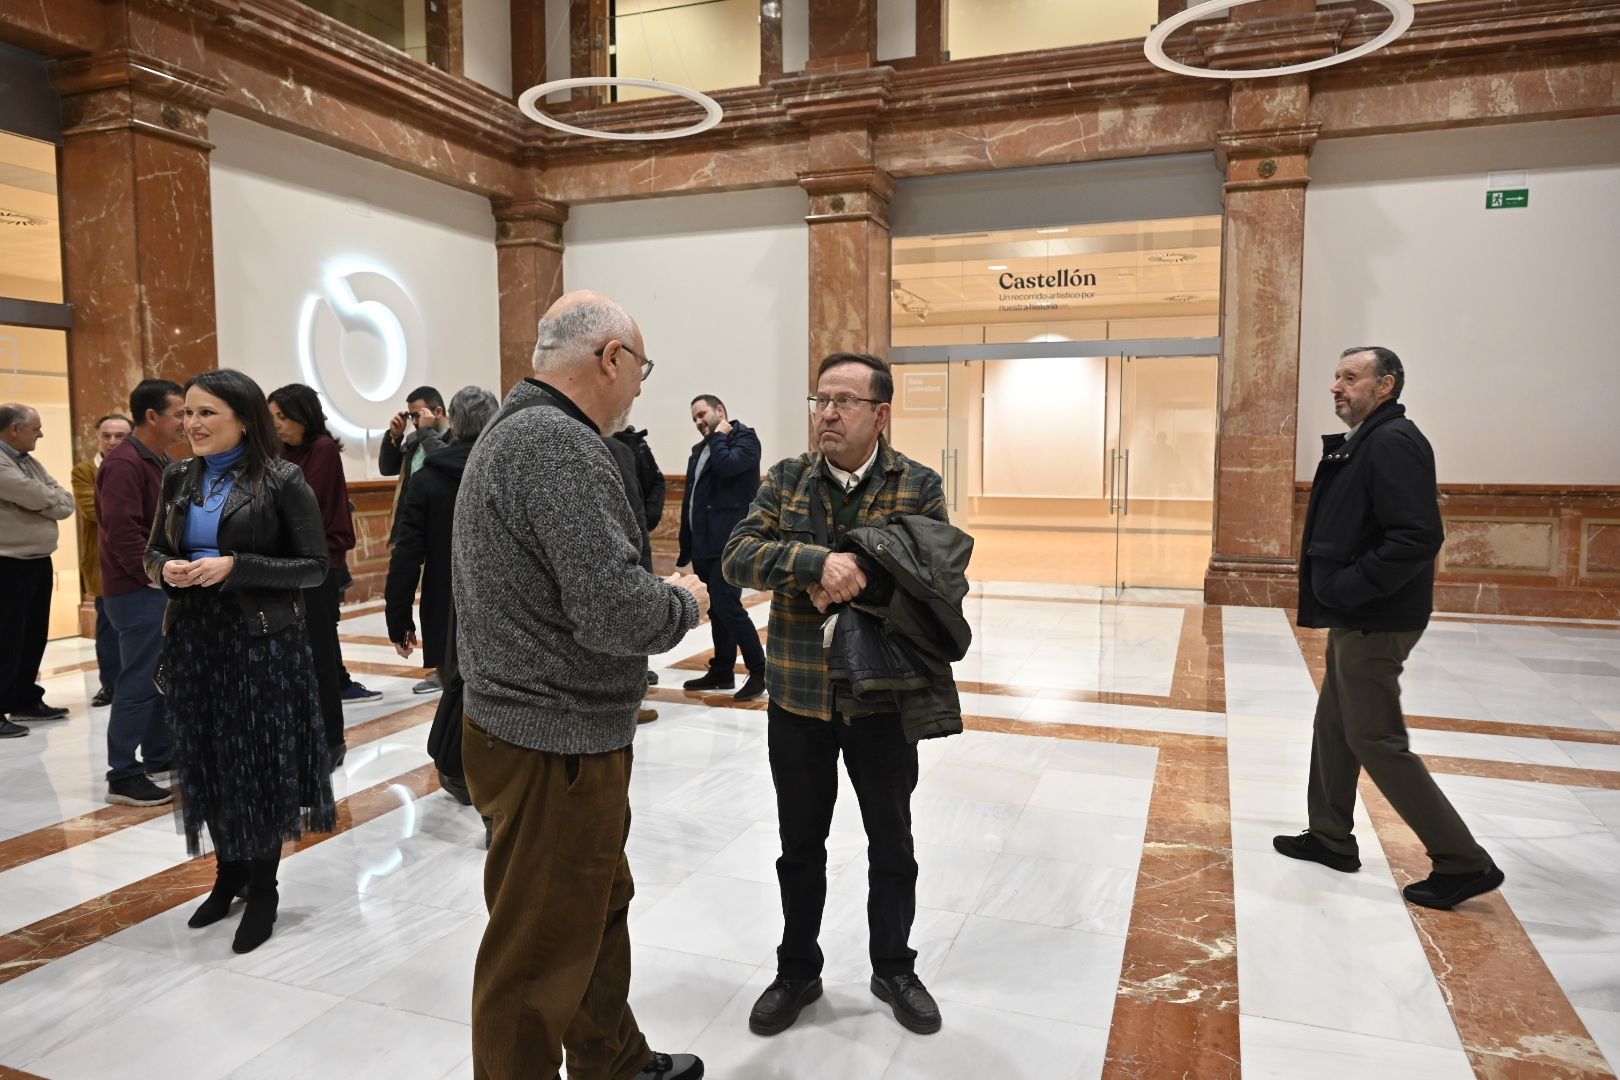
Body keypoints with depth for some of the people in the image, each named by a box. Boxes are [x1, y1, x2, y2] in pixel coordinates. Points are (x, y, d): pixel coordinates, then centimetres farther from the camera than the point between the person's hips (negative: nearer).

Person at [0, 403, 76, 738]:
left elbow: (66, 503, 7)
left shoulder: (30, 462, 13)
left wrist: (46, 501, -12)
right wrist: (53, 500, -1)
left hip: (38, 562, 9)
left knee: (33, 637, 16)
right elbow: (40, 499, -21)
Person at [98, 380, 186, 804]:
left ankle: (159, 754, 29)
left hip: (163, 587, 10)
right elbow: (122, 532, -24)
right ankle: (123, 776, 0)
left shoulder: (161, 462, 15)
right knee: (139, 681, -7)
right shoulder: (123, 464, -17)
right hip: (138, 591, -10)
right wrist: (154, 574, -18)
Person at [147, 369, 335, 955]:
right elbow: (153, 551, 15)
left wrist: (236, 567, -21)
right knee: (207, 763, 13)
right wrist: (167, 569, -8)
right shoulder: (179, 477, 7)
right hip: (194, 639, 5)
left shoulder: (282, 480, -10)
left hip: (262, 641, -5)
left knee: (259, 765, 5)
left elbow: (315, 567, -11)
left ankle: (262, 891, 21)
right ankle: (228, 874, 32)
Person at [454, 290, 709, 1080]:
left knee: (599, 905, 24)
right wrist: (683, 602, -9)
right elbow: (616, 613, -28)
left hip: (537, 725, 11)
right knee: (540, 953, 6)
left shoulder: (512, 432, 12)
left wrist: (660, 594, 9)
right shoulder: (560, 446, -21)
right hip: (556, 746, -11)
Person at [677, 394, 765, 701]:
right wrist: (685, 544, 17)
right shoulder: (700, 449, 19)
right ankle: (722, 671, 21)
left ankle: (759, 670, -2)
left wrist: (719, 436, -6)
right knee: (716, 608, 12)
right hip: (704, 543, 8)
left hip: (729, 542, -8)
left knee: (727, 605, -13)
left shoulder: (745, 438, -3)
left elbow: (726, 465, -24)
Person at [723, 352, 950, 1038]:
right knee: (801, 846, 17)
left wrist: (851, 587, -23)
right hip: (797, 698, 1)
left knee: (892, 845, 16)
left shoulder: (919, 486, -5)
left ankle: (893, 969, 39)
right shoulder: (785, 479, 0)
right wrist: (818, 563, -30)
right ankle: (797, 971, 38)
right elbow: (739, 556, -14)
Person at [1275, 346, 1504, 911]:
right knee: (1334, 726, 18)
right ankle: (1331, 837, 32)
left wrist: (1347, 589, -23)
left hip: (1374, 623, -10)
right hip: (1355, 619, 10)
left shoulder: (1393, 442, -18)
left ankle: (1464, 863, 8)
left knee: (1375, 741, -3)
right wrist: (1339, 591, 8)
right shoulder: (1366, 442, 13)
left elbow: (1418, 537, -28)